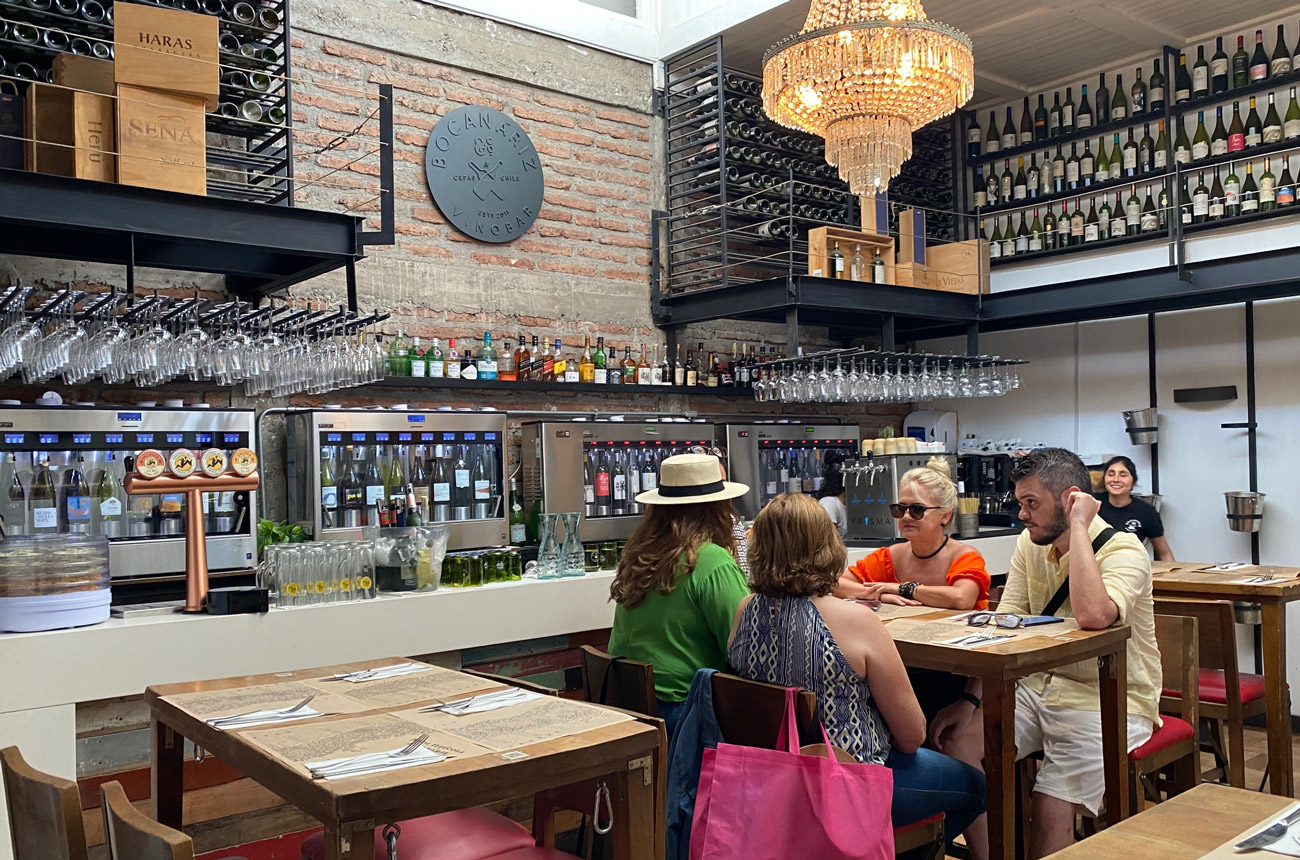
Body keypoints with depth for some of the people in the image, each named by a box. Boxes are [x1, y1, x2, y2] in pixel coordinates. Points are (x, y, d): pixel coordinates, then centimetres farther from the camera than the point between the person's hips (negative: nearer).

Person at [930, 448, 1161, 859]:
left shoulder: (1123, 551, -15)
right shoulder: (1029, 544, 5)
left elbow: (1092, 616, -37)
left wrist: (1079, 527, -28)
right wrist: (971, 698, -11)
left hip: (1109, 701, -6)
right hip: (1040, 685, 6)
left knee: (1050, 811, -22)